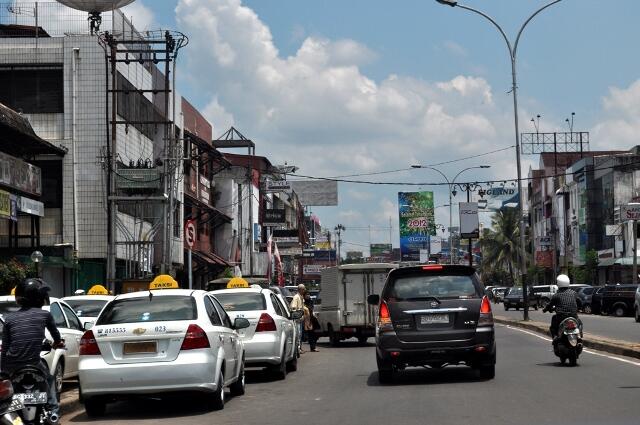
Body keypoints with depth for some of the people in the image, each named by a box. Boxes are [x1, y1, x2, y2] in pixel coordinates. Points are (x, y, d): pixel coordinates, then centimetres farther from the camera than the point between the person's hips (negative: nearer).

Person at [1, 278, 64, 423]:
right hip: (33, 365, -1)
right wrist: (58, 343, 42)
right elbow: (55, 334, 19)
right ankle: (53, 410, 16)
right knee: (49, 379, 27)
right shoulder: (45, 315, 2)